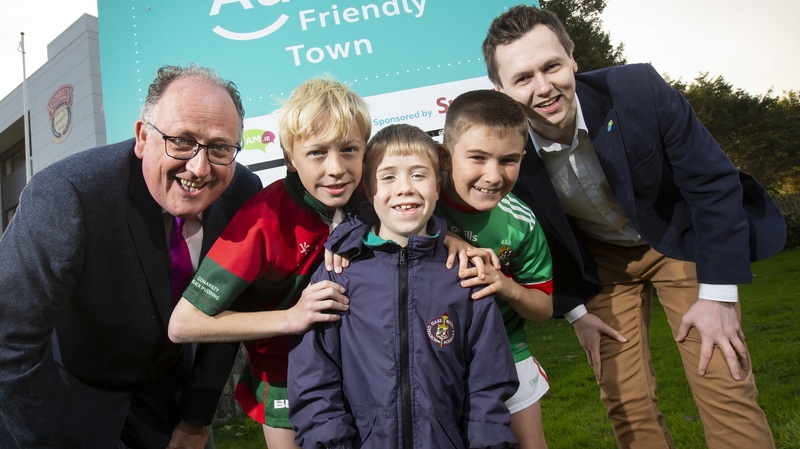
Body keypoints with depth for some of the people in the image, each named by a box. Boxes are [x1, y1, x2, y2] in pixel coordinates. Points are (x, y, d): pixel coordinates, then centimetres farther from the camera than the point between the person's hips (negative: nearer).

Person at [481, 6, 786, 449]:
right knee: (626, 405, 0)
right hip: (600, 262, 1)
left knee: (726, 392, -7)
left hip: (680, 239, -1)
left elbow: (711, 181, -16)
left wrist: (717, 294, -15)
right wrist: (575, 310, 0)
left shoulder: (638, 89, -26)